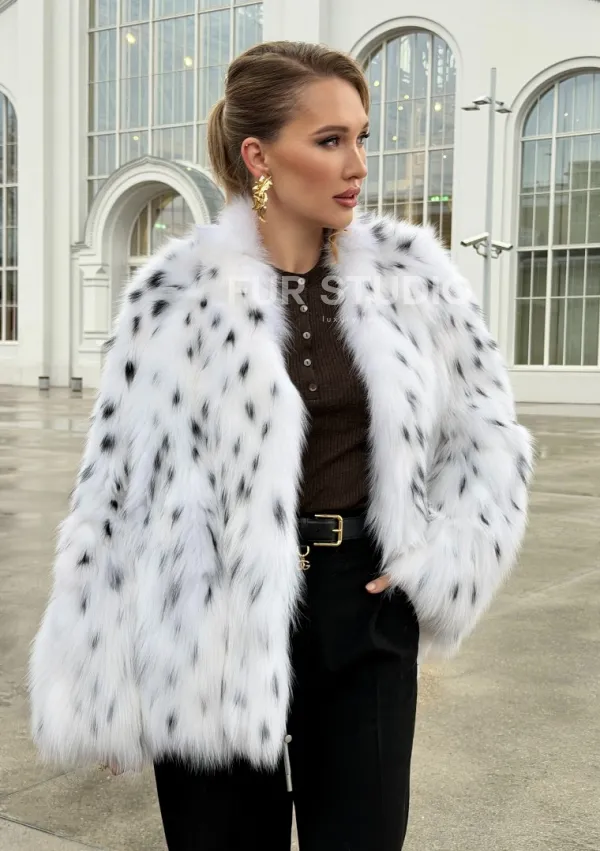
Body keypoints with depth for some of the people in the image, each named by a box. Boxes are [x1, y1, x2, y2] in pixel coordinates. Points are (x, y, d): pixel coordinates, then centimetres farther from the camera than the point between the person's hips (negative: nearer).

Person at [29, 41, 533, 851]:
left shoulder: (409, 271, 0)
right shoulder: (179, 292, -8)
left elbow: (488, 427, 11)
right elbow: (116, 478, -6)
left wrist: (439, 562, 1)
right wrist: (97, 684, -4)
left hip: (365, 609, 3)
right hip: (217, 625, -2)